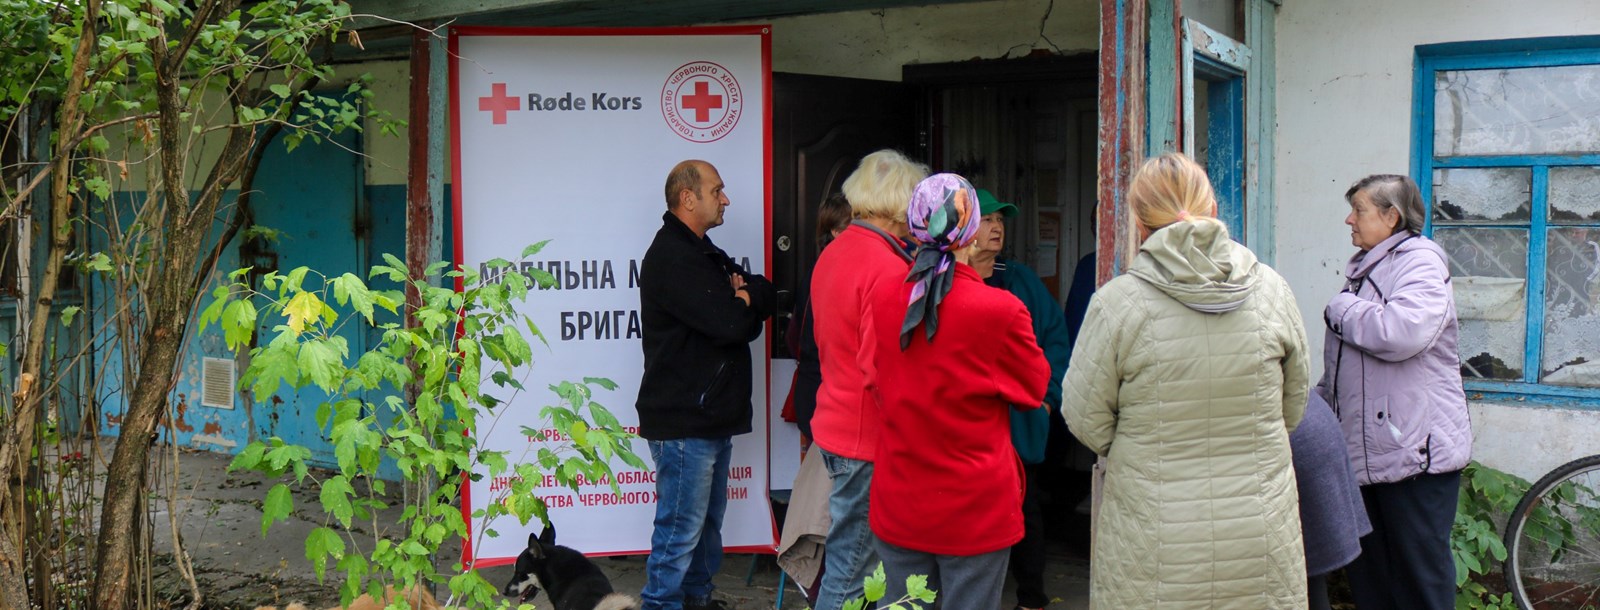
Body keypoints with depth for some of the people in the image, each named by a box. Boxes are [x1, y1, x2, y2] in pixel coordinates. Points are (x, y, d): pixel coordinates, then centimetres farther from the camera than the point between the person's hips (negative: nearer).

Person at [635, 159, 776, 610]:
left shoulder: (704, 253, 19)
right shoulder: (671, 258, -14)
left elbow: (768, 297, 12)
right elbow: (729, 323, -23)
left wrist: (745, 295, -10)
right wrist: (745, 301, -2)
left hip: (712, 415, 10)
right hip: (683, 420, -10)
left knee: (708, 518, 18)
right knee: (681, 526, -6)